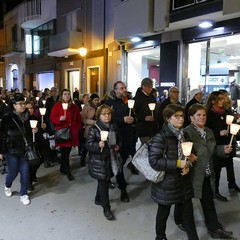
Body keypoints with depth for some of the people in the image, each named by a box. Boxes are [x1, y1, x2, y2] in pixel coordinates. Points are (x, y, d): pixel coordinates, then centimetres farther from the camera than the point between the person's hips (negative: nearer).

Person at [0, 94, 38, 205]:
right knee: (13, 172, 8)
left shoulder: (27, 117, 2)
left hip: (25, 150, 3)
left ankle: (23, 194, 21)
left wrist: (33, 131, -6)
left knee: (25, 171, 3)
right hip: (12, 150, -3)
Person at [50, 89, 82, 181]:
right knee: (65, 152, -6)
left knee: (67, 151, 10)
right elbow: (52, 118, -6)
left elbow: (78, 118, 18)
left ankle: (63, 168, 27)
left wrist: (78, 128, 10)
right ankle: (67, 171, 1)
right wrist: (60, 118, -24)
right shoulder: (57, 105, -1)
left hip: (72, 132, 5)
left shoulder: (74, 107, 13)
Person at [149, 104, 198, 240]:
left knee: (188, 210, 13)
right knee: (164, 211, 13)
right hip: (167, 181, -6)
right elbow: (154, 161, -24)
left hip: (183, 179, 6)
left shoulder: (183, 134, 5)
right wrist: (177, 164, -25)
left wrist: (187, 166, -3)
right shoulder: (161, 137, -19)